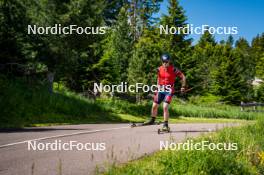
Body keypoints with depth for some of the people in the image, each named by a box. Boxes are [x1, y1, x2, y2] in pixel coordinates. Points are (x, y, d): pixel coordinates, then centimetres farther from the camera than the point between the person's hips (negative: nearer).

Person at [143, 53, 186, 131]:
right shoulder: (159, 69, 2)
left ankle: (165, 125, -6)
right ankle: (152, 120, 31)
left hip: (169, 91, -5)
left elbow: (183, 77, -5)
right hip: (160, 90, 5)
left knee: (165, 107, -17)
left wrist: (183, 87, -7)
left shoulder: (173, 69, -12)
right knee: (154, 106, 7)